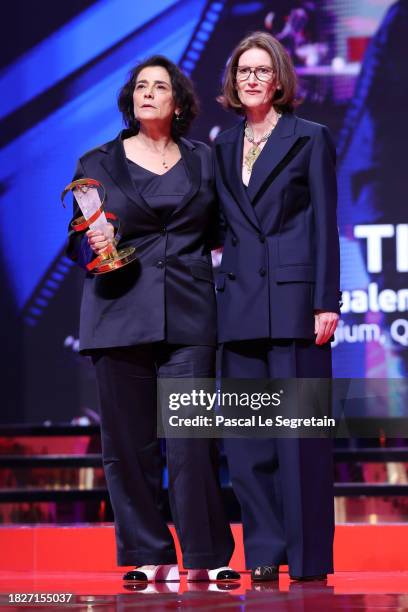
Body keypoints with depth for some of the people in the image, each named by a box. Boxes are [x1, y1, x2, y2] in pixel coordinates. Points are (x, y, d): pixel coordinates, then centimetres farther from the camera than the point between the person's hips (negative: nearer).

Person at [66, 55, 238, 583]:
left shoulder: (203, 162, 14)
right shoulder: (97, 164, 11)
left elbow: (219, 232, 19)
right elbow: (77, 242, 10)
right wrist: (94, 247, -10)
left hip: (189, 317, 0)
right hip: (121, 316, 0)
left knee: (192, 437, -7)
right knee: (129, 440, -2)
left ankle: (207, 558, 0)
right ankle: (149, 556, 7)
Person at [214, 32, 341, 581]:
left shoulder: (311, 139, 3)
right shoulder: (224, 147, 16)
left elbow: (325, 225, -1)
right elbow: (222, 228, 16)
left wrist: (326, 303, -9)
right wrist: (217, 298, 8)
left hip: (294, 298, -5)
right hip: (240, 305, 5)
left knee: (300, 431, -4)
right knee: (248, 436, 3)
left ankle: (310, 557, 2)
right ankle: (265, 550, 10)